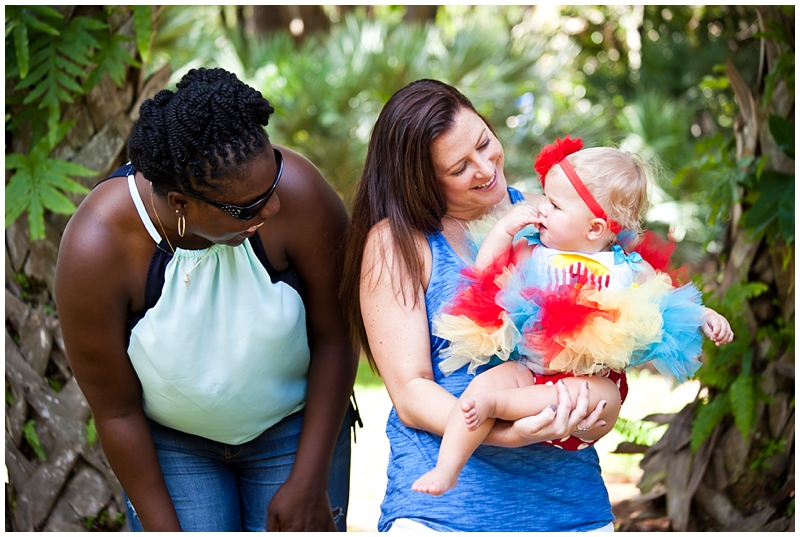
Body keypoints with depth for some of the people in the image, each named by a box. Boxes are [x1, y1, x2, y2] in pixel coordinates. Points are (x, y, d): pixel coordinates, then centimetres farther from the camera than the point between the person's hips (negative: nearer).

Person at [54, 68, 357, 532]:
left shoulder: (299, 193, -29)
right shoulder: (95, 248, -28)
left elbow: (335, 337, -14)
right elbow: (116, 411, -15)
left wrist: (308, 484, -11)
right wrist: (164, 530, -9)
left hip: (293, 425, 1)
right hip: (169, 438, 0)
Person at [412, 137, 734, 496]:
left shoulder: (631, 270, 6)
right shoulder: (533, 255, 11)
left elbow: (672, 299, 17)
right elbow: (484, 273, 9)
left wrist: (705, 316, 1)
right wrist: (505, 228, 3)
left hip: (593, 377, -2)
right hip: (530, 368, 2)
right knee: (485, 382, -25)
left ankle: (497, 403, -34)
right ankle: (446, 470, -24)